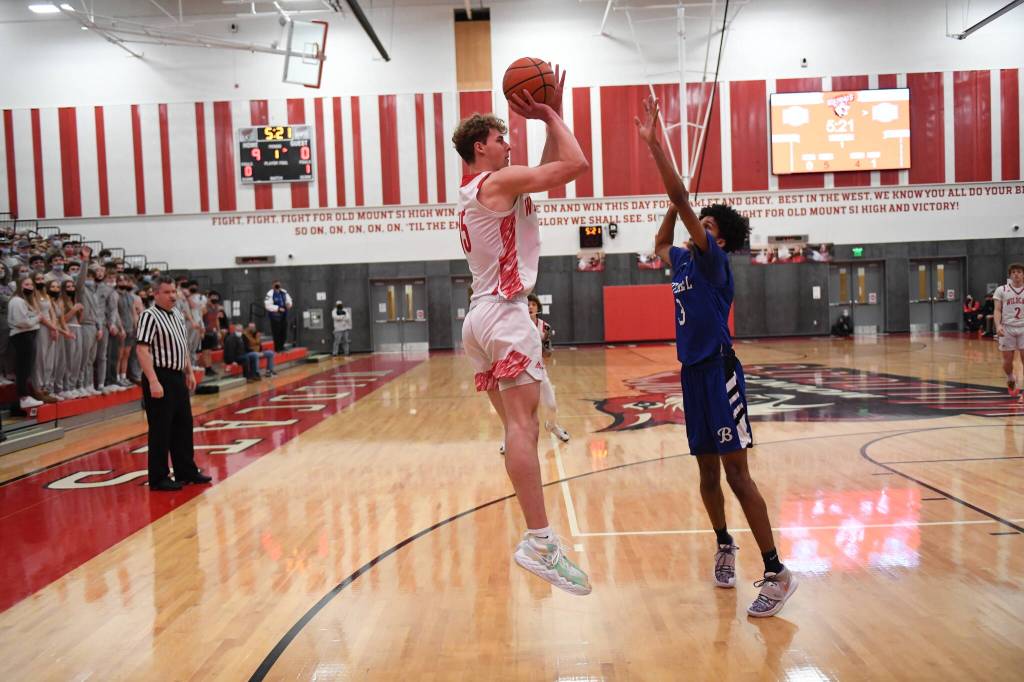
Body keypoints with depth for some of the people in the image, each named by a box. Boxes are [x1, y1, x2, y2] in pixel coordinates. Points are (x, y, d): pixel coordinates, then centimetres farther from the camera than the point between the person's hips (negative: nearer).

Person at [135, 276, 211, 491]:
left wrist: (189, 372, 19)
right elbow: (142, 351, -19)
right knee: (161, 430, -2)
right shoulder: (150, 316, -13)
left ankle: (186, 471, 26)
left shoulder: (178, 314, 13)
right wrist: (153, 382, -25)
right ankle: (158, 478, 8)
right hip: (161, 378, -9)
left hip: (178, 377, 9)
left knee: (184, 426, 15)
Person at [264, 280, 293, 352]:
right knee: (276, 333, -3)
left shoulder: (284, 292, 6)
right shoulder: (270, 294, -16)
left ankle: (281, 346, 30)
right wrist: (278, 308, -24)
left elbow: (288, 300, 16)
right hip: (275, 316, -7)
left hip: (284, 315, 7)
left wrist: (288, 304, -8)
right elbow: (268, 305, -20)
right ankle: (277, 348, 9)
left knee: (284, 332, 12)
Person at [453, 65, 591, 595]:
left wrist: (553, 115, 22)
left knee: (518, 426, 6)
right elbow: (576, 163, -12)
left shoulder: (474, 191, 23)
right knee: (523, 424, -16)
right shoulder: (498, 181, -6)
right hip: (504, 314, -10)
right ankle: (539, 541, -20)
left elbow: (550, 168, 29)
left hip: (481, 316, 10)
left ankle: (536, 540, 5)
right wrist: (550, 116, 2)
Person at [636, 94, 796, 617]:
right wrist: (669, 197, 26)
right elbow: (659, 245, 37)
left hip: (718, 373, -8)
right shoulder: (683, 261, 14)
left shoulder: (713, 259, -7)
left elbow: (681, 200, -15)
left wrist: (654, 144, -14)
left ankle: (777, 572, -2)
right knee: (707, 468, 15)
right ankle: (725, 546, 33)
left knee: (735, 471, -9)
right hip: (693, 373, 8)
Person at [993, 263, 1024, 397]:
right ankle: (1011, 381, 34)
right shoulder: (1001, 290, 4)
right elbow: (997, 310, 0)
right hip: (1007, 328, 0)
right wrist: (998, 325, -16)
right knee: (1007, 360, 4)